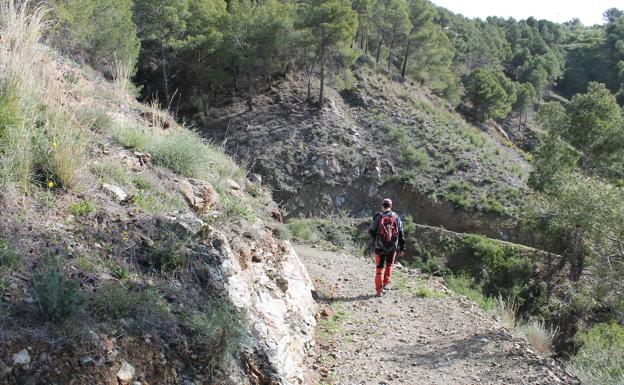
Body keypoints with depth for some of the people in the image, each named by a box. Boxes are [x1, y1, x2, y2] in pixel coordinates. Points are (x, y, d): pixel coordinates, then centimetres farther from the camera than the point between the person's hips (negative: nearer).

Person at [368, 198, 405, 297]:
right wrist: (402, 248, 5)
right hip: (393, 247, 2)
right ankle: (386, 283, 22)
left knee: (380, 268, 6)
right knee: (389, 265, 25)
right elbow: (401, 234, 0)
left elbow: (371, 231, -4)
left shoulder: (378, 217, -6)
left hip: (380, 247, -2)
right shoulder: (396, 217, 0)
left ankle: (379, 290, 4)